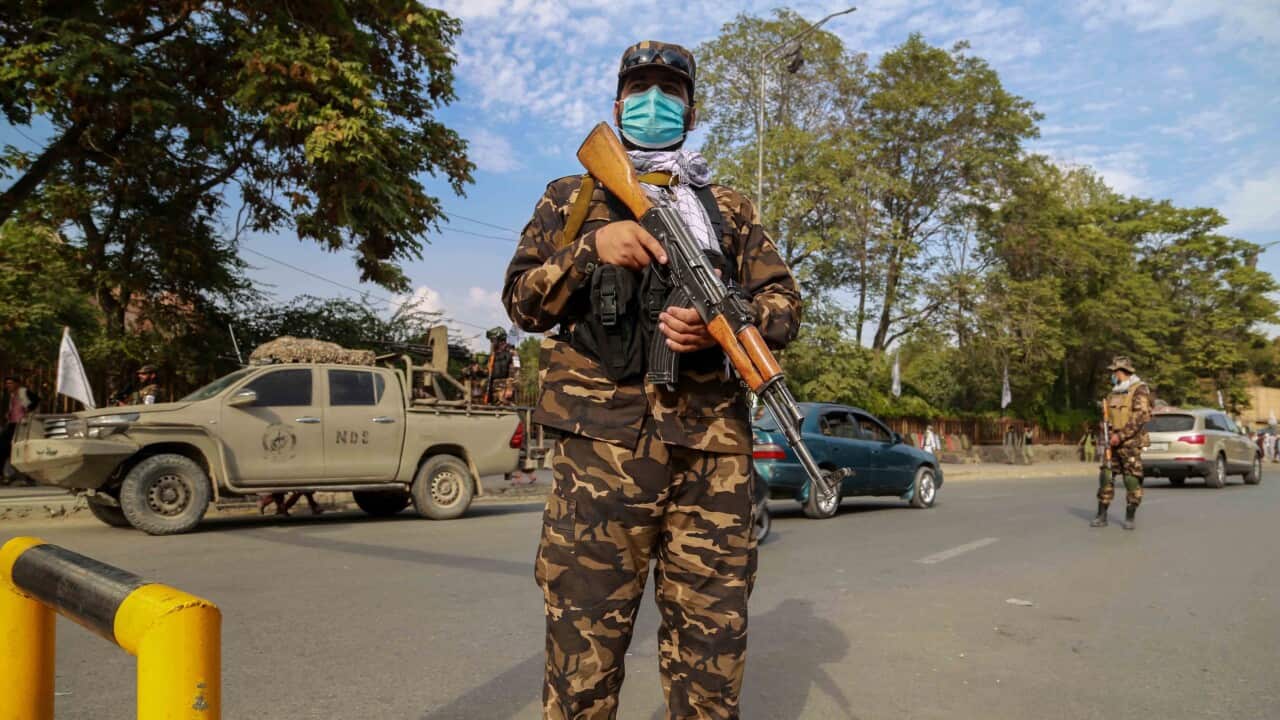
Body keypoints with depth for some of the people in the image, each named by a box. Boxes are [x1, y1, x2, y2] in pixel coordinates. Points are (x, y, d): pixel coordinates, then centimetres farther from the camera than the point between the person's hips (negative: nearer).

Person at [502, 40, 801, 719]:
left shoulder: (729, 207, 20)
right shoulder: (572, 197, 16)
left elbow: (785, 304, 14)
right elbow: (521, 300, 7)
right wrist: (592, 247, -11)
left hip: (714, 443, 2)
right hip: (604, 440, -2)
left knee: (711, 643, 7)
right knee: (584, 644, -1)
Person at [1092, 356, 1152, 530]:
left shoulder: (1139, 390, -7)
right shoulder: (1113, 393, 16)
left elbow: (1140, 417, -16)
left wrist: (1120, 435, -19)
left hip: (1131, 443, -7)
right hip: (1113, 442, 7)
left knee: (1132, 480, -2)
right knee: (1106, 478, 3)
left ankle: (1129, 518, 5)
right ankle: (1101, 516, 7)